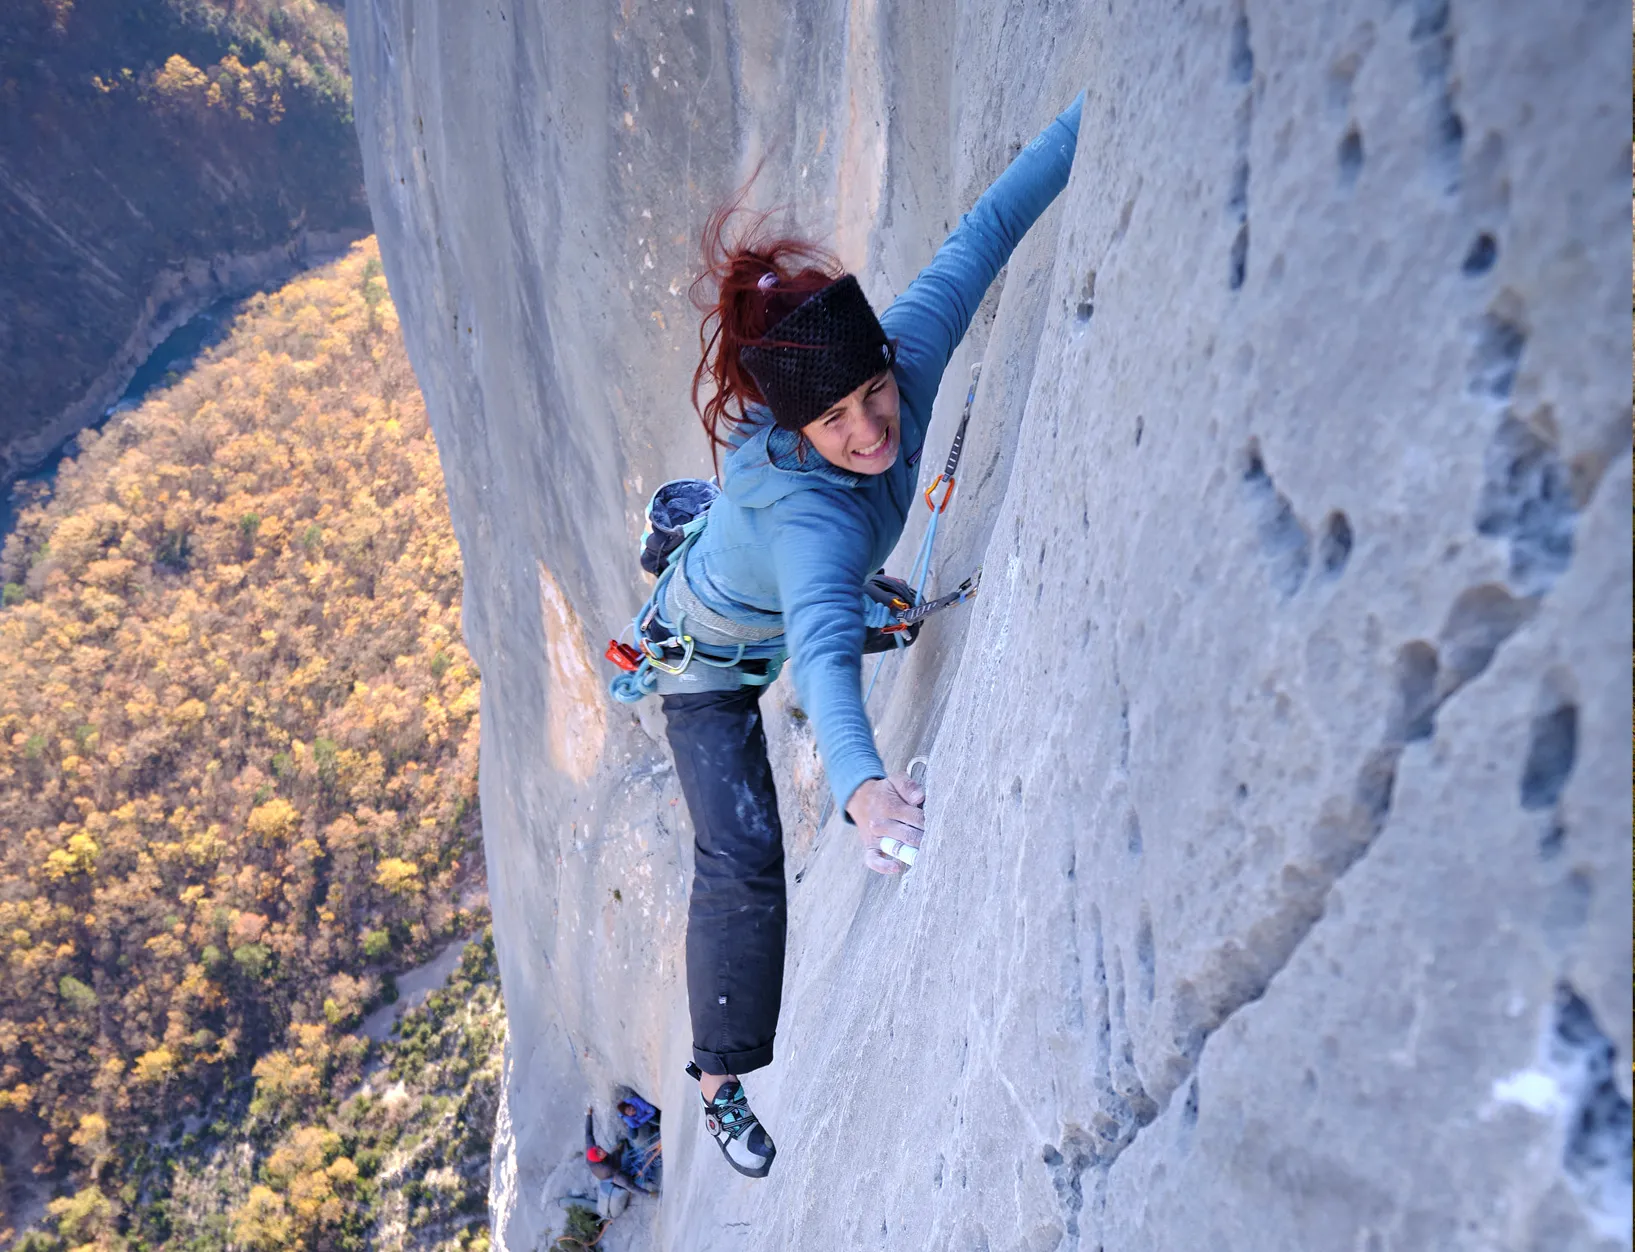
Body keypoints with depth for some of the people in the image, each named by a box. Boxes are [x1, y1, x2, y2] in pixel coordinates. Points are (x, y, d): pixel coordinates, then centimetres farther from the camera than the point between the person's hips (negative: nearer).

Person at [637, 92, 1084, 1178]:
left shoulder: (901, 352, -31)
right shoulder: (801, 508, -48)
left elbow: (987, 228, -22)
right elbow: (823, 647, -64)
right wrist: (861, 789, -81)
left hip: (798, 602, 6)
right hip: (714, 651, -6)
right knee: (745, 863, -7)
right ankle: (722, 1081, 12)